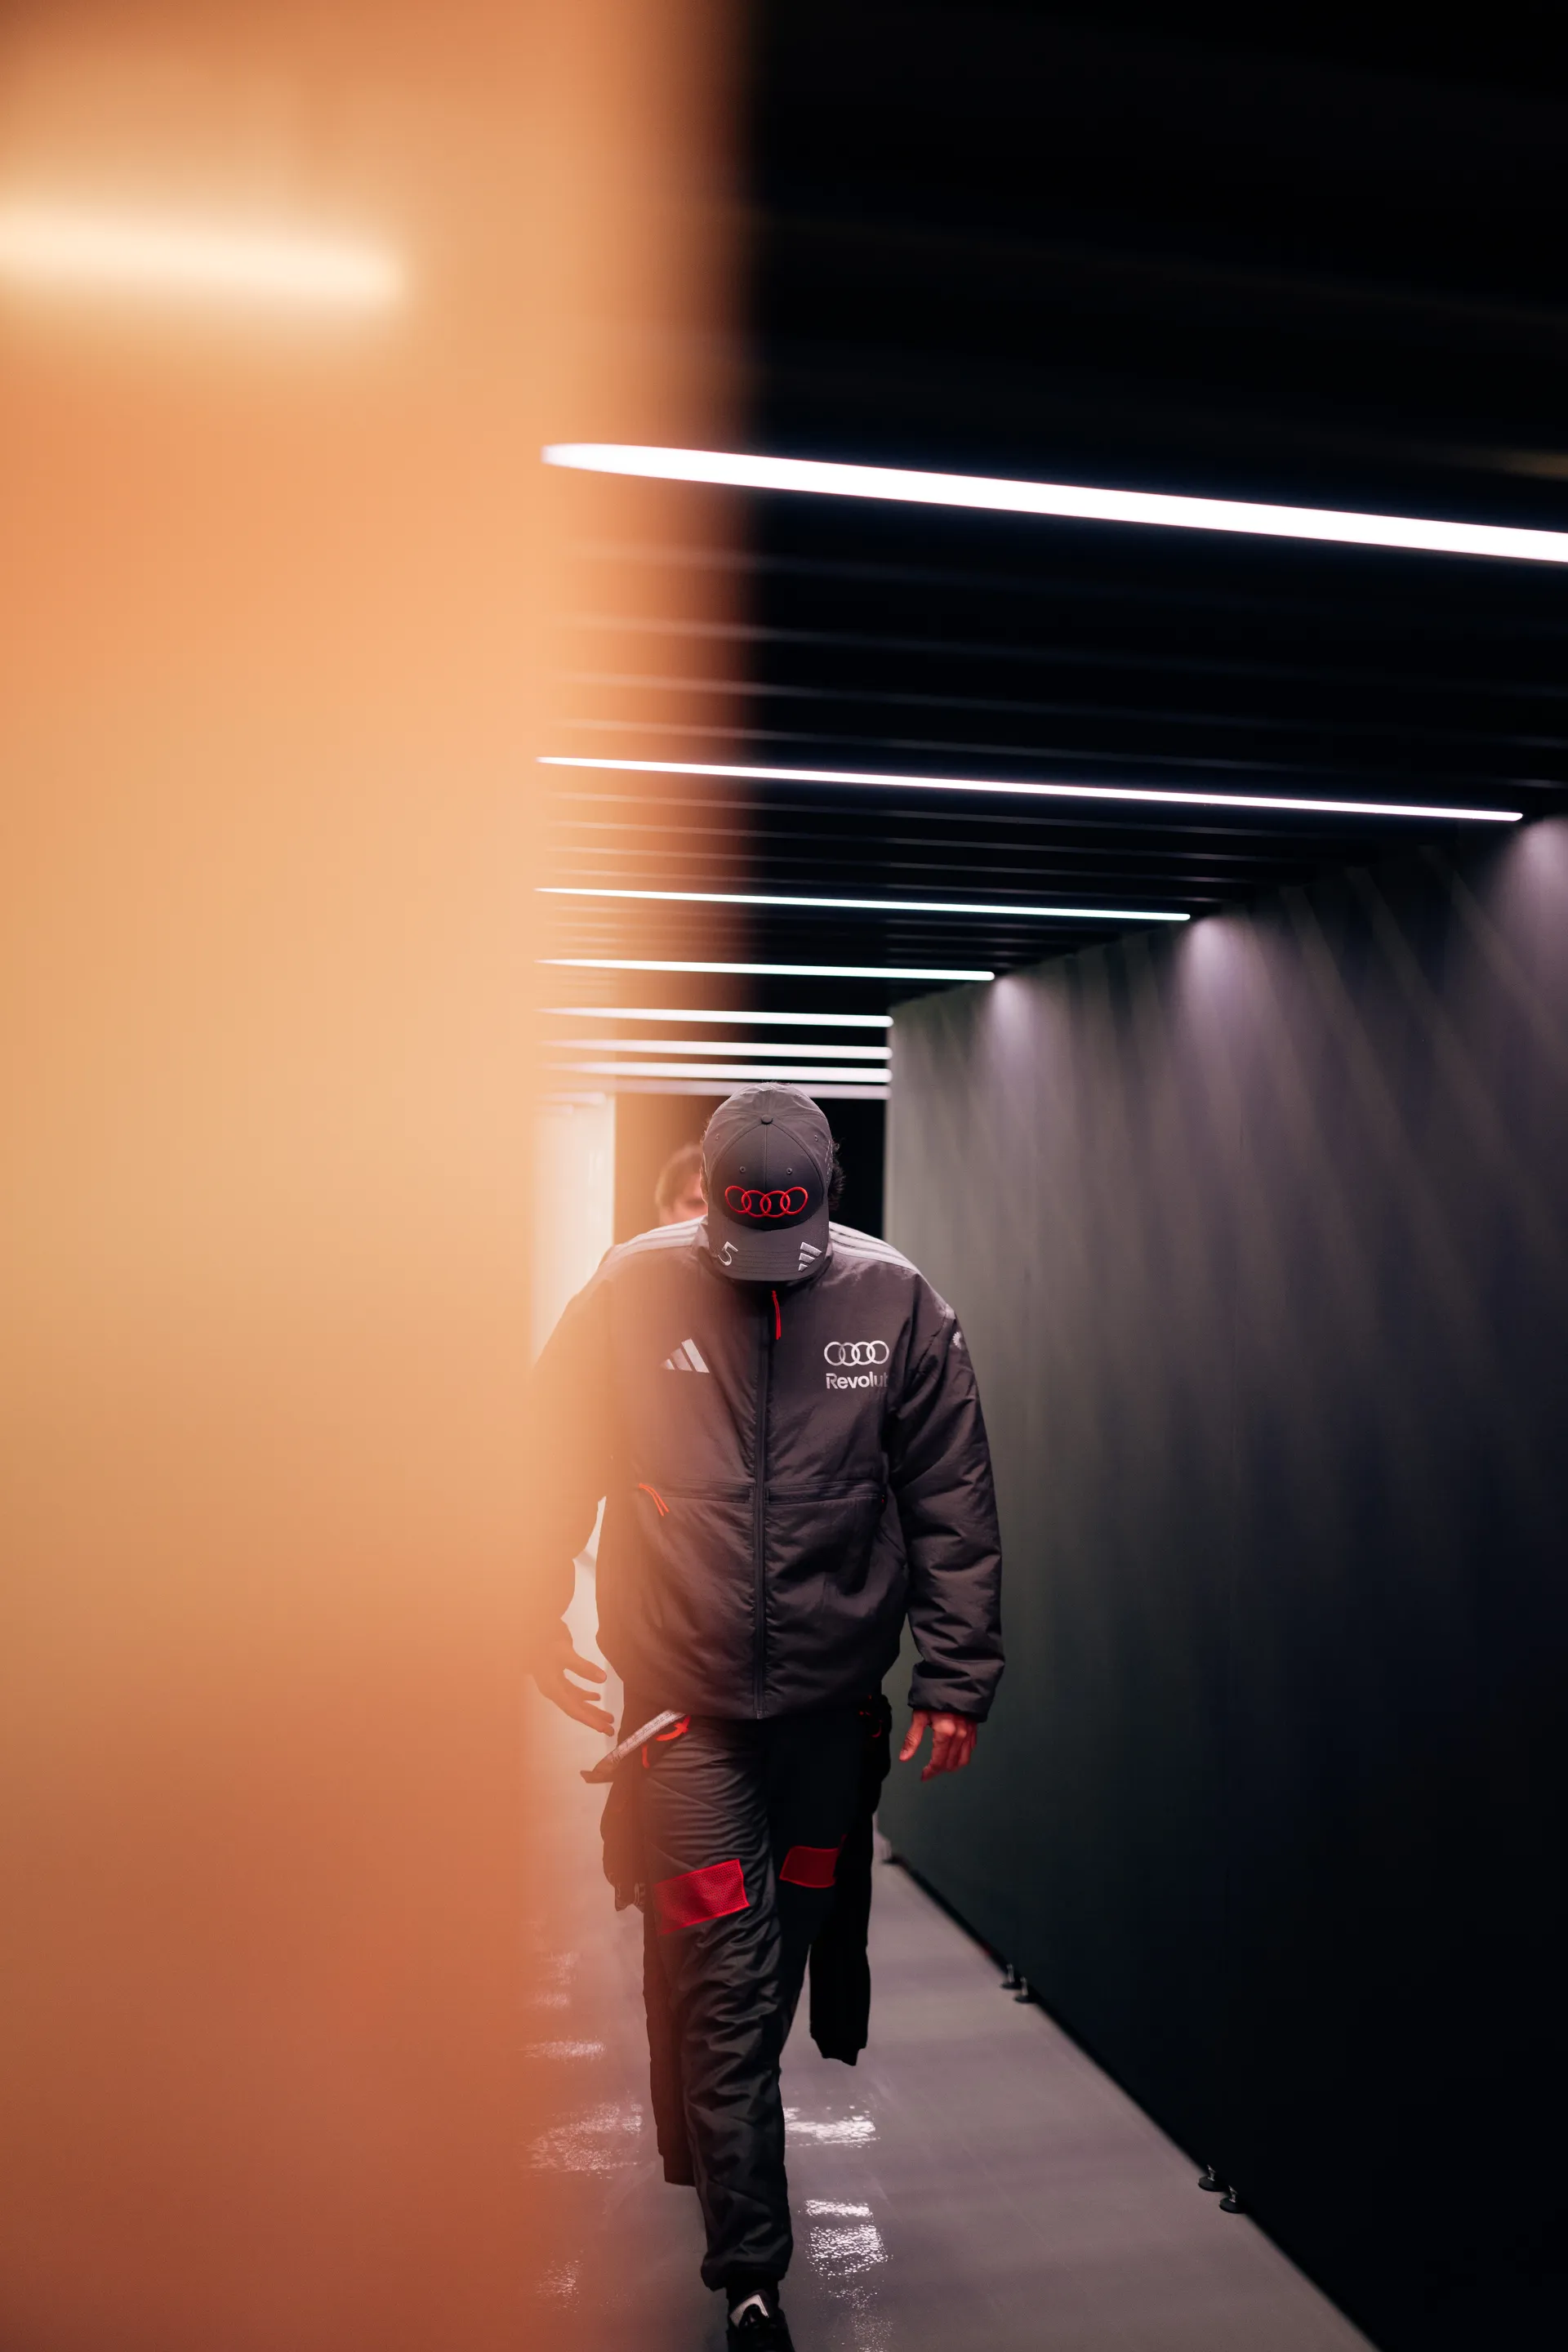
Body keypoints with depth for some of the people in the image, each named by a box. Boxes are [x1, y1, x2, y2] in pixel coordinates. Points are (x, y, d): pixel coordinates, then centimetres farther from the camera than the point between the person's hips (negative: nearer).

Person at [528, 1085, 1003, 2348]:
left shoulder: (894, 1300, -8)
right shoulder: (632, 1293, -11)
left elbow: (954, 1504, -3)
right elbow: (554, 1472, 0)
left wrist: (957, 1675, -3)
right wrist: (537, 1627, 1)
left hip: (834, 1696, 3)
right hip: (684, 1698, -2)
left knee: (796, 1931, 20)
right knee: (727, 1978, -1)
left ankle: (715, 2136, 47)